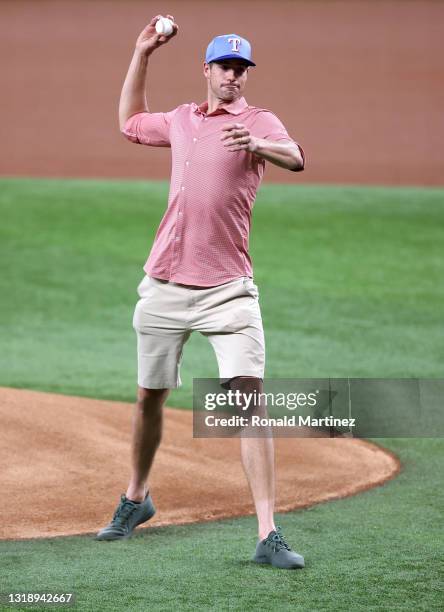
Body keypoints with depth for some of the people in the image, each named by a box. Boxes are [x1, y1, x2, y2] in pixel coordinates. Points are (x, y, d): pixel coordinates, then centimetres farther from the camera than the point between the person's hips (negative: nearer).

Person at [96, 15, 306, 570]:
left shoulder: (258, 122, -2)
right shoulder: (181, 121, 15)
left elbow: (295, 158, -24)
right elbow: (130, 123, 34)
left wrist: (257, 144, -46)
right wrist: (141, 55, 26)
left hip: (227, 288, -5)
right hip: (164, 285, 5)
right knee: (149, 396, 15)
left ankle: (267, 535, -17)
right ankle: (135, 498, 37)